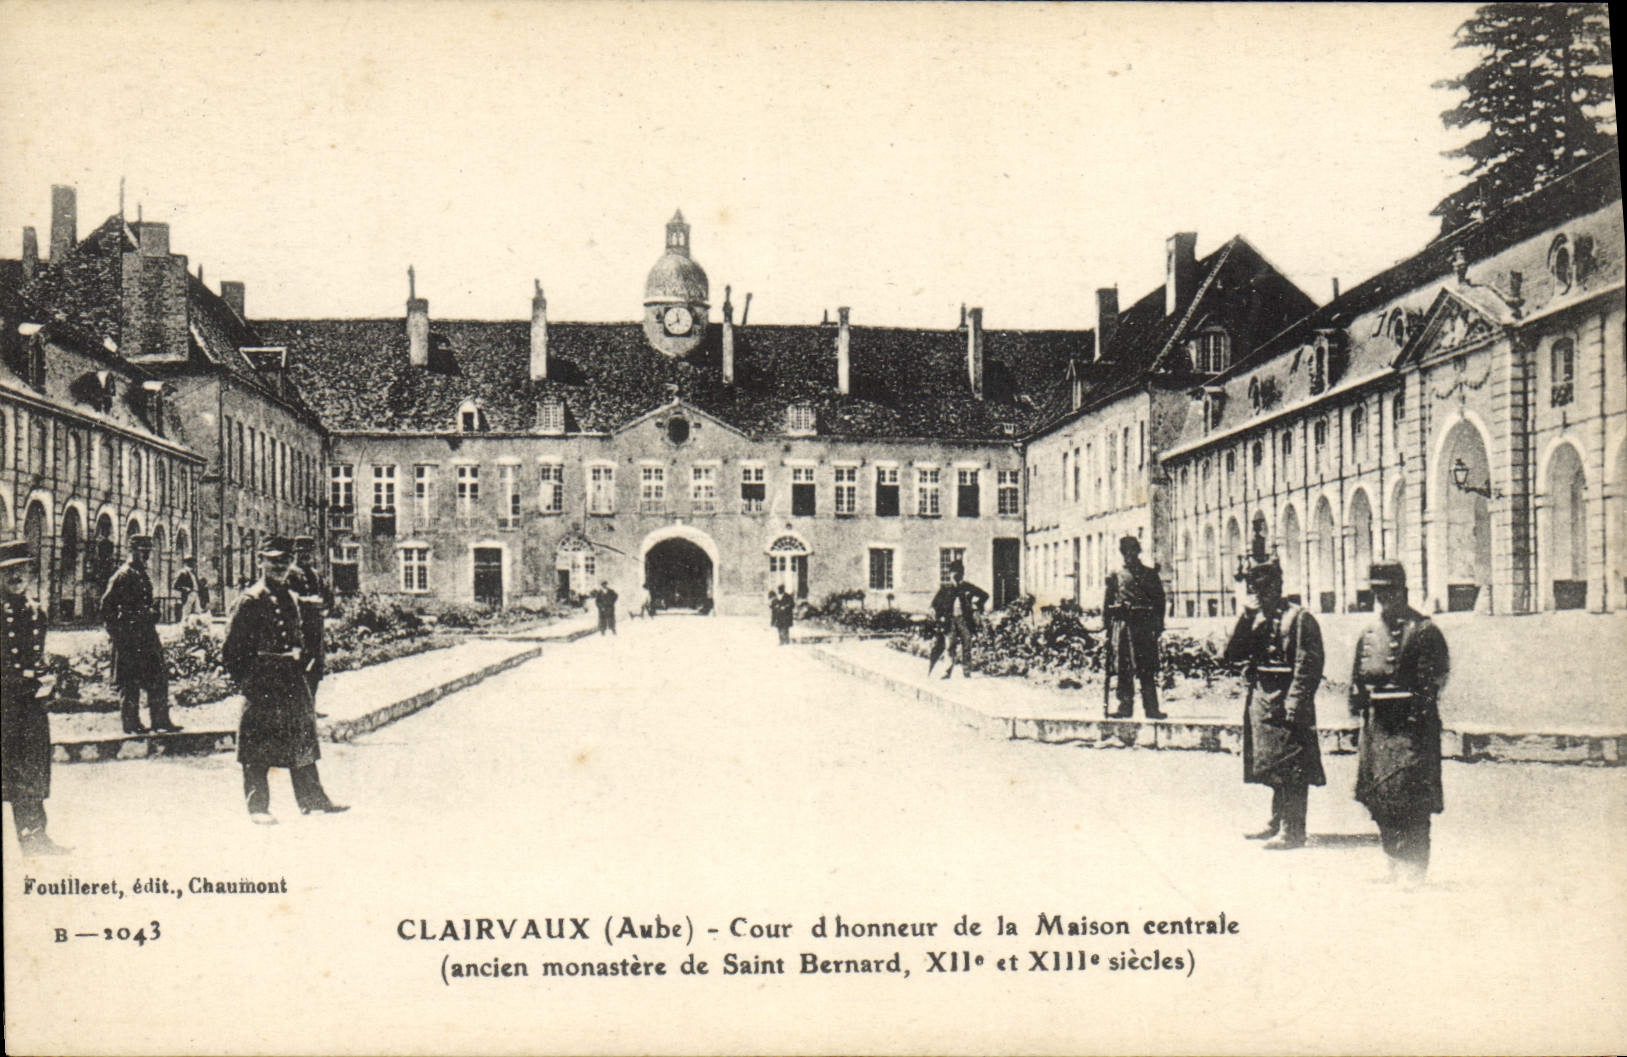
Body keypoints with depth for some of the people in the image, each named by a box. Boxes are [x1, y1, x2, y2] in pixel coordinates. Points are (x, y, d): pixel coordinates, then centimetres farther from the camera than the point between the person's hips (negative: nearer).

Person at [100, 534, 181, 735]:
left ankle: (161, 721, 8)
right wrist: (115, 633, -13)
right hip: (129, 637, -9)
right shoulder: (123, 575, -10)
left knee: (158, 676, 5)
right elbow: (107, 605, -12)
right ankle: (131, 723, 4)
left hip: (147, 633, 9)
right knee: (130, 681, -2)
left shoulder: (144, 574, 16)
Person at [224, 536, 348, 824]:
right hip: (261, 682, -7)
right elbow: (233, 646, -9)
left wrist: (298, 654, 10)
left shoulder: (291, 599, 14)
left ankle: (312, 798, 19)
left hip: (292, 679, 7)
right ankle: (257, 806, 7)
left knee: (303, 736, 11)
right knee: (258, 745, -2)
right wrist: (245, 679, -12)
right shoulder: (251, 600, -8)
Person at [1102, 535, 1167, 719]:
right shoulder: (1115, 576, 12)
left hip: (1145, 626, -1)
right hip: (1122, 624, 1)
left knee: (1147, 669, -4)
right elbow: (1107, 602, 12)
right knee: (1123, 668, 0)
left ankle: (1151, 707, -3)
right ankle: (1125, 706, 5)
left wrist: (1158, 625, -1)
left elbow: (1160, 600, 8)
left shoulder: (1150, 574, 10)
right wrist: (1106, 625, 3)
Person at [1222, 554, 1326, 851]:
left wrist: (1294, 704, -20)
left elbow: (1308, 666, -14)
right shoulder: (1256, 619, 13)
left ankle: (1292, 831, -2)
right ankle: (1277, 823, 25)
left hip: (1285, 701, -8)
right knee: (1271, 765, 15)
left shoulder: (1299, 619, -10)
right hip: (1259, 698, 8)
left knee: (1290, 766, -6)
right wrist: (1246, 618, -4)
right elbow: (1233, 654, 5)